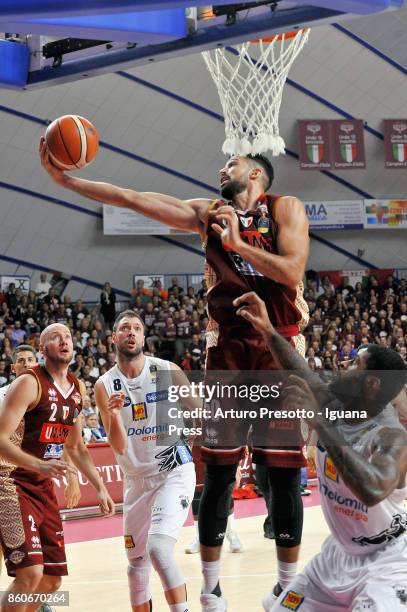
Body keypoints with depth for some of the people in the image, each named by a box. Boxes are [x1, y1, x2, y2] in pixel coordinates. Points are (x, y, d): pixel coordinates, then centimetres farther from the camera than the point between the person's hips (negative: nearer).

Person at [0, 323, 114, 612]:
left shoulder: (77, 390, 9)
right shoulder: (29, 383, -15)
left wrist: (100, 487, 16)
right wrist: (39, 465, -37)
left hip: (44, 486, 8)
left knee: (52, 580, 8)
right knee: (30, 573, -20)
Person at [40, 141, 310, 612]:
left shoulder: (285, 209, 0)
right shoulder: (207, 213, 8)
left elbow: (292, 273, -14)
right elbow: (134, 199, 2)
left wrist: (236, 243, -18)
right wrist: (65, 180, -4)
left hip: (279, 347, -2)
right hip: (228, 348, 2)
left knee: (284, 472, 1)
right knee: (219, 472, 1)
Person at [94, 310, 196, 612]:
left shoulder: (167, 371, -6)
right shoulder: (105, 386, -1)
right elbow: (119, 447, -8)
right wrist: (114, 414, -25)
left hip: (174, 471, -4)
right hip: (137, 479, 4)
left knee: (158, 548, -23)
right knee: (137, 561, 12)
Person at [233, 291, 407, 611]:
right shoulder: (332, 406, -9)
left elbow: (372, 491, -47)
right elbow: (305, 378, 11)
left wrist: (319, 421, -46)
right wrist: (268, 332, 10)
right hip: (340, 551, 7)